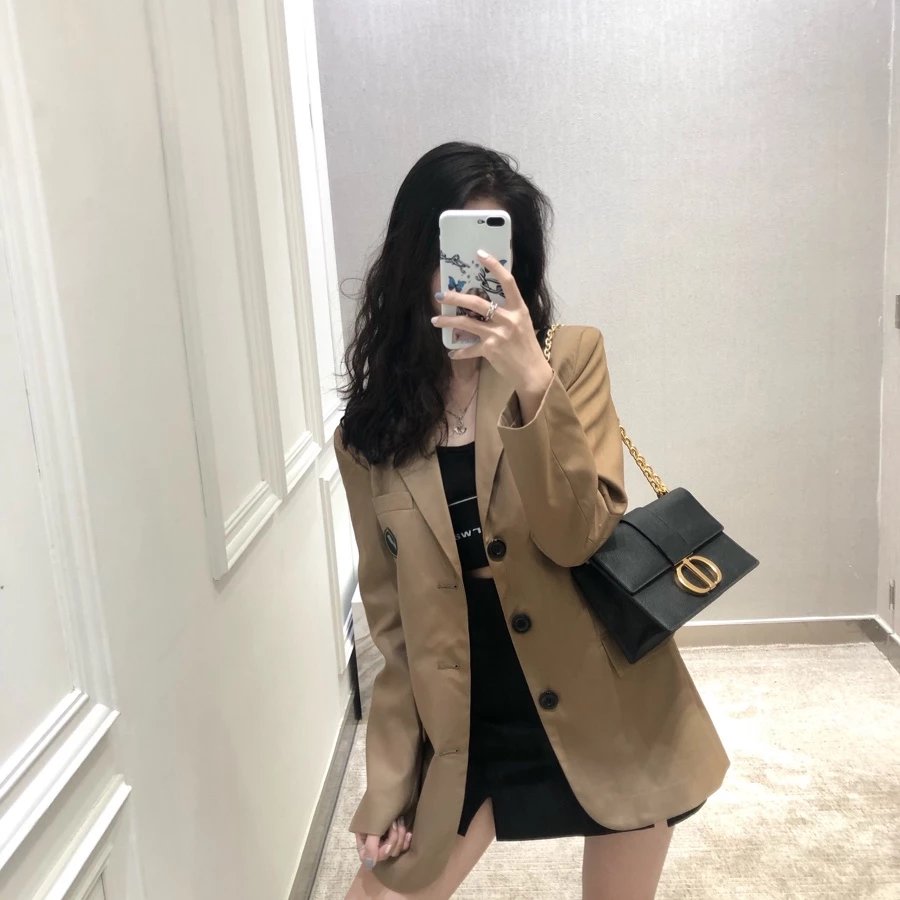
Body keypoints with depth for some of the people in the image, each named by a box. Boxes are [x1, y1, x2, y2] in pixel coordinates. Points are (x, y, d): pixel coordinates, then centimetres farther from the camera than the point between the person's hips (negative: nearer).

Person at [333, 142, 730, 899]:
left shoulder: (572, 357, -7)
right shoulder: (368, 432, -1)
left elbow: (579, 537, -18)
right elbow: (391, 617, 3)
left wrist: (532, 382, -30)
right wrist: (393, 779, 2)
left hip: (608, 716, -1)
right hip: (472, 732, 2)